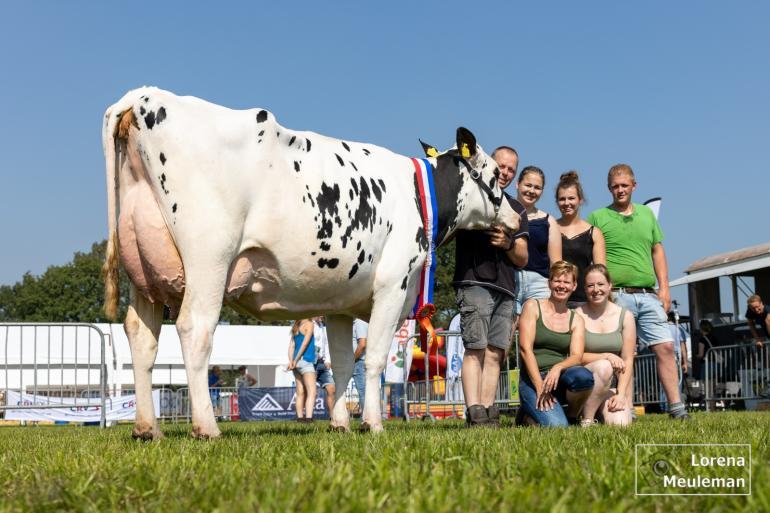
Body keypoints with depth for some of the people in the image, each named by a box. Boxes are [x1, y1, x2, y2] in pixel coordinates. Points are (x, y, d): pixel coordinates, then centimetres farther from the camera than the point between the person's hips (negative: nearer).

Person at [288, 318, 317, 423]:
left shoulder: (296, 326, 18)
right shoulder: (309, 324, -4)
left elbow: (291, 346, 10)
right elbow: (305, 343, -12)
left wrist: (291, 361, 1)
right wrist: (296, 360, -8)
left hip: (297, 363, 8)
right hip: (306, 361, -8)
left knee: (301, 393, 10)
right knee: (311, 392, -13)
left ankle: (300, 417, 8)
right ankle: (309, 418, -25)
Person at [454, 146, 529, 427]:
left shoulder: (516, 209, 22)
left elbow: (523, 258, 16)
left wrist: (508, 244, -5)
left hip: (505, 289, 5)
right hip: (474, 283, -5)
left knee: (495, 353, 2)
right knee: (475, 348, -11)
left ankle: (488, 412, 3)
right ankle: (474, 414, -14)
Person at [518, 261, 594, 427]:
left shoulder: (576, 320, 13)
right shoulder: (533, 307, 4)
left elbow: (576, 356, 0)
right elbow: (525, 348, -6)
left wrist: (558, 368, -24)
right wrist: (540, 387, -16)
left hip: (561, 377, 3)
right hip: (532, 379, -3)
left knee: (584, 376, -33)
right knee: (555, 426, -28)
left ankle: (572, 418, -3)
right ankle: (528, 413, 8)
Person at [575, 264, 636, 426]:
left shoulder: (625, 316, 4)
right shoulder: (578, 315, -4)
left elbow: (627, 361, 0)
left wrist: (621, 394, -11)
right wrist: (606, 356, -19)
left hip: (614, 385, 2)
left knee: (620, 423, -24)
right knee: (603, 367, -34)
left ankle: (601, 411, 11)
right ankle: (587, 419, -17)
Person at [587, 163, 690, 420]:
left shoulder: (647, 214, 19)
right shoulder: (598, 217, 5)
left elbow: (657, 252, 18)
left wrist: (664, 288, 9)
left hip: (648, 295, 4)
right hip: (616, 295, -4)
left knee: (665, 347, -2)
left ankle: (676, 407, 2)